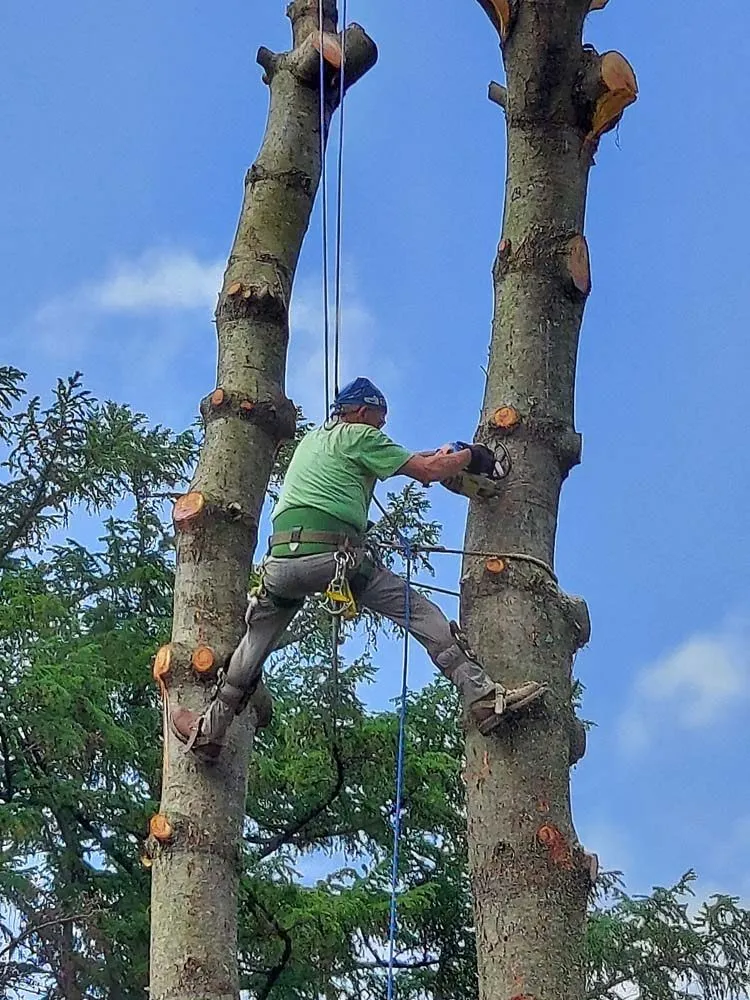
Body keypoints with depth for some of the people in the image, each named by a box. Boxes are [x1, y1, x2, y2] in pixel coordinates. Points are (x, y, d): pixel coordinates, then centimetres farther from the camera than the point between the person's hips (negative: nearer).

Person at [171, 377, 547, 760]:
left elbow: (385, 460, 41)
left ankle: (209, 729, 28)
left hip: (282, 556, 6)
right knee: (422, 613, -1)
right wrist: (470, 456, 23)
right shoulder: (360, 435, 11)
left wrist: (440, 454, 40)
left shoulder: (311, 439, 33)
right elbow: (427, 471, 7)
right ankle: (483, 700, -9)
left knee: (257, 640, 25)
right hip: (333, 554, -6)